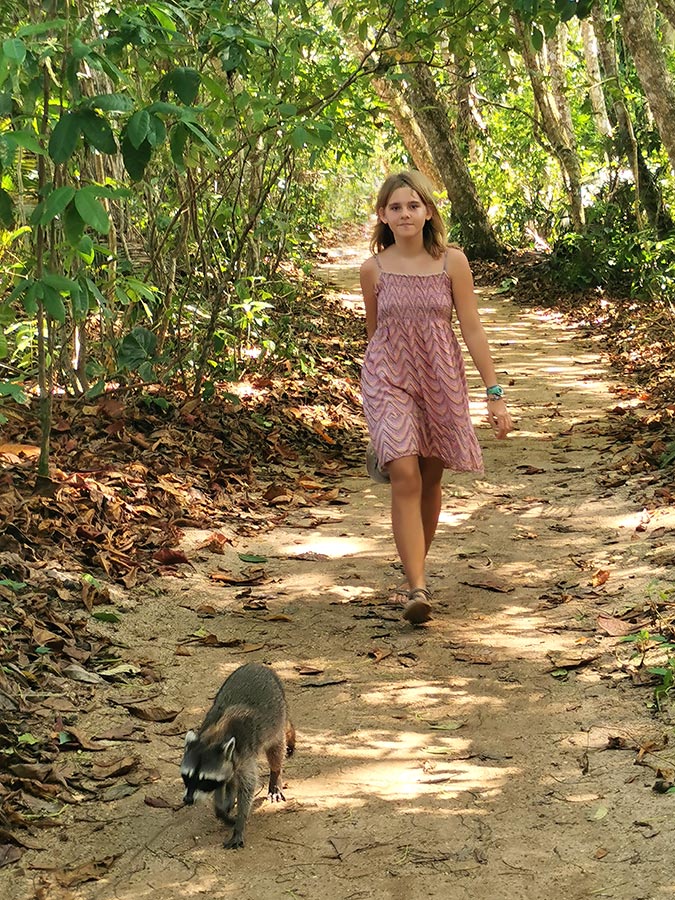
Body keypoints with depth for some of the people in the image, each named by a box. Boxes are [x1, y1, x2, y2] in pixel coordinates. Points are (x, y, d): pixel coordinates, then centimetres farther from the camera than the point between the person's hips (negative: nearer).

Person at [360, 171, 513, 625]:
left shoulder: (452, 262, -3)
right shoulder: (374, 269, -1)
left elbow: (473, 330, -3)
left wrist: (495, 394, -6)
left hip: (441, 381, 1)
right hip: (388, 379, -1)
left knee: (430, 480, 11)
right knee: (404, 476, -16)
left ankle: (416, 572, 32)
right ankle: (418, 589, -18)